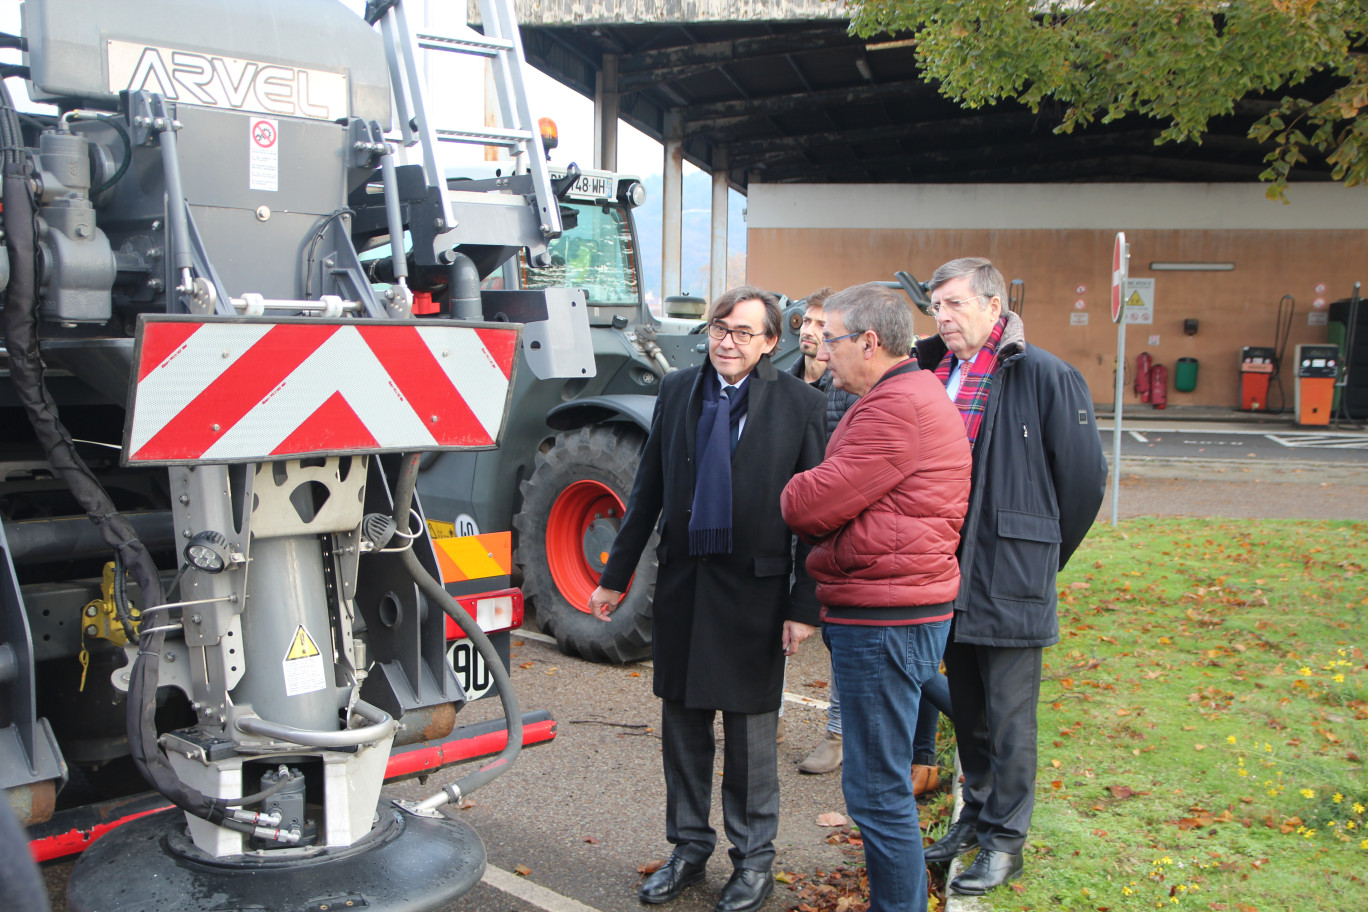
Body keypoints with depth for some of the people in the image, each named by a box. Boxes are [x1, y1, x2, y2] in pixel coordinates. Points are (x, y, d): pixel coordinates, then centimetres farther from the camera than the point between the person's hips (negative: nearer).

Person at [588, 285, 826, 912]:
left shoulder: (802, 405, -7)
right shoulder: (677, 391, 5)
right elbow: (648, 491, 10)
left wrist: (805, 605, -10)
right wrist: (615, 576, 10)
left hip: (755, 589, -4)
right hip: (681, 581, 4)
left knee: (750, 733, 8)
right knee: (681, 725, 14)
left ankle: (753, 860, 27)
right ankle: (689, 849, 32)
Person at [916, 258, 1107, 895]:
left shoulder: (1044, 376, -10)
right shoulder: (932, 371, 6)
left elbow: (1085, 477, -4)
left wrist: (1042, 557, 5)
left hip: (1009, 580, -6)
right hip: (949, 578, 6)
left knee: (1009, 718, 5)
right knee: (966, 709, 18)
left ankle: (1005, 839, 19)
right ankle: (976, 813, 35)